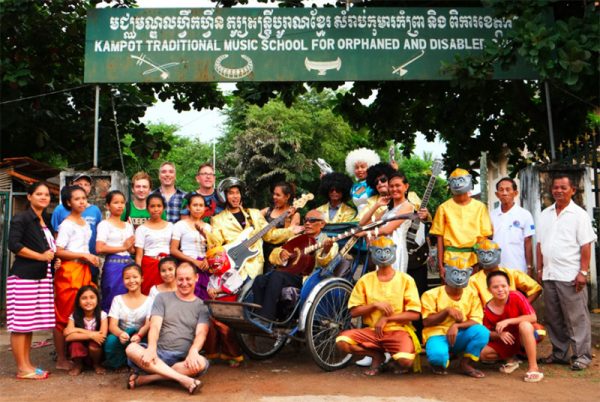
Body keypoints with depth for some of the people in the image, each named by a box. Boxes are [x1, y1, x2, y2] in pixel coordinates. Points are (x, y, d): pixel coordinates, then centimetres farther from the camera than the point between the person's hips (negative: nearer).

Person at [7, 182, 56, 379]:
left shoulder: (47, 221, 17)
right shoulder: (21, 219, -6)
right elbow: (14, 245, -16)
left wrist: (53, 256, 8)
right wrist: (41, 256, -14)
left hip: (42, 277, 8)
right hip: (23, 276, -8)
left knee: (30, 322, 11)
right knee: (20, 323, -4)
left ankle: (27, 364, 17)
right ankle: (22, 368, -1)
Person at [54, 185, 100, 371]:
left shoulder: (86, 223, 15)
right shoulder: (67, 224, -7)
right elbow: (58, 252, -13)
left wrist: (91, 259, 6)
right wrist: (84, 255, -14)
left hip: (84, 270, 7)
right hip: (69, 271, -7)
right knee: (64, 315, -2)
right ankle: (61, 359, 5)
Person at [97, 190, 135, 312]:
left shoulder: (129, 225, 17)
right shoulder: (104, 224, -2)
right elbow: (100, 248, -15)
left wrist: (130, 246, -3)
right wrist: (122, 247, -10)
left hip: (129, 264, 6)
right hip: (113, 266, -6)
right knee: (112, 302, -4)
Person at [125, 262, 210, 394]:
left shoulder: (202, 306, 9)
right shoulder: (162, 298, 11)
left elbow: (201, 333, -5)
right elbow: (155, 326, -2)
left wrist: (193, 350, -28)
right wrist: (151, 348, -24)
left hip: (183, 359, 0)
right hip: (159, 353, 1)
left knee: (201, 363, -34)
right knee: (131, 349, -30)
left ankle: (145, 378, -26)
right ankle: (184, 380, -36)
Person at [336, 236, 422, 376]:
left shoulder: (405, 280, 0)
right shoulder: (365, 280, 5)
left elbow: (415, 314, -4)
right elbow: (354, 311, 3)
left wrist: (387, 318, -11)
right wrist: (374, 305, -12)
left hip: (398, 330, -2)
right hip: (373, 330, 3)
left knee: (405, 360, -33)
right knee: (342, 341, -23)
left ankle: (398, 360, 8)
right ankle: (377, 356, 4)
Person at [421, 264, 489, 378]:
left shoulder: (472, 294, 3)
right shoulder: (432, 294, -5)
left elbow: (476, 321, -6)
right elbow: (426, 321, -8)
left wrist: (456, 326, -23)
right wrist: (447, 311, -21)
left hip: (460, 336, 3)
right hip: (437, 335, -3)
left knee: (482, 331, -26)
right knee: (438, 354, -37)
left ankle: (465, 364, -4)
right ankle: (439, 364, 3)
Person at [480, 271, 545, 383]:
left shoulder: (516, 297, -21)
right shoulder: (487, 310, -13)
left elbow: (533, 318, -24)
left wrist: (508, 321, -30)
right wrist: (499, 334, -27)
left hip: (526, 334, -3)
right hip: (507, 341, 3)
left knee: (524, 324, -37)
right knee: (483, 353, -18)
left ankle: (534, 368, -28)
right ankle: (511, 360, 12)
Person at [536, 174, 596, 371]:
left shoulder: (579, 214, -3)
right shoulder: (545, 214, 13)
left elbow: (586, 246, -8)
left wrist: (583, 272, -14)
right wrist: (540, 268, 10)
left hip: (571, 275, -6)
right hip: (549, 275, 6)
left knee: (576, 318, -1)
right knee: (553, 318, 12)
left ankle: (582, 355, 9)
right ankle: (559, 353, 22)